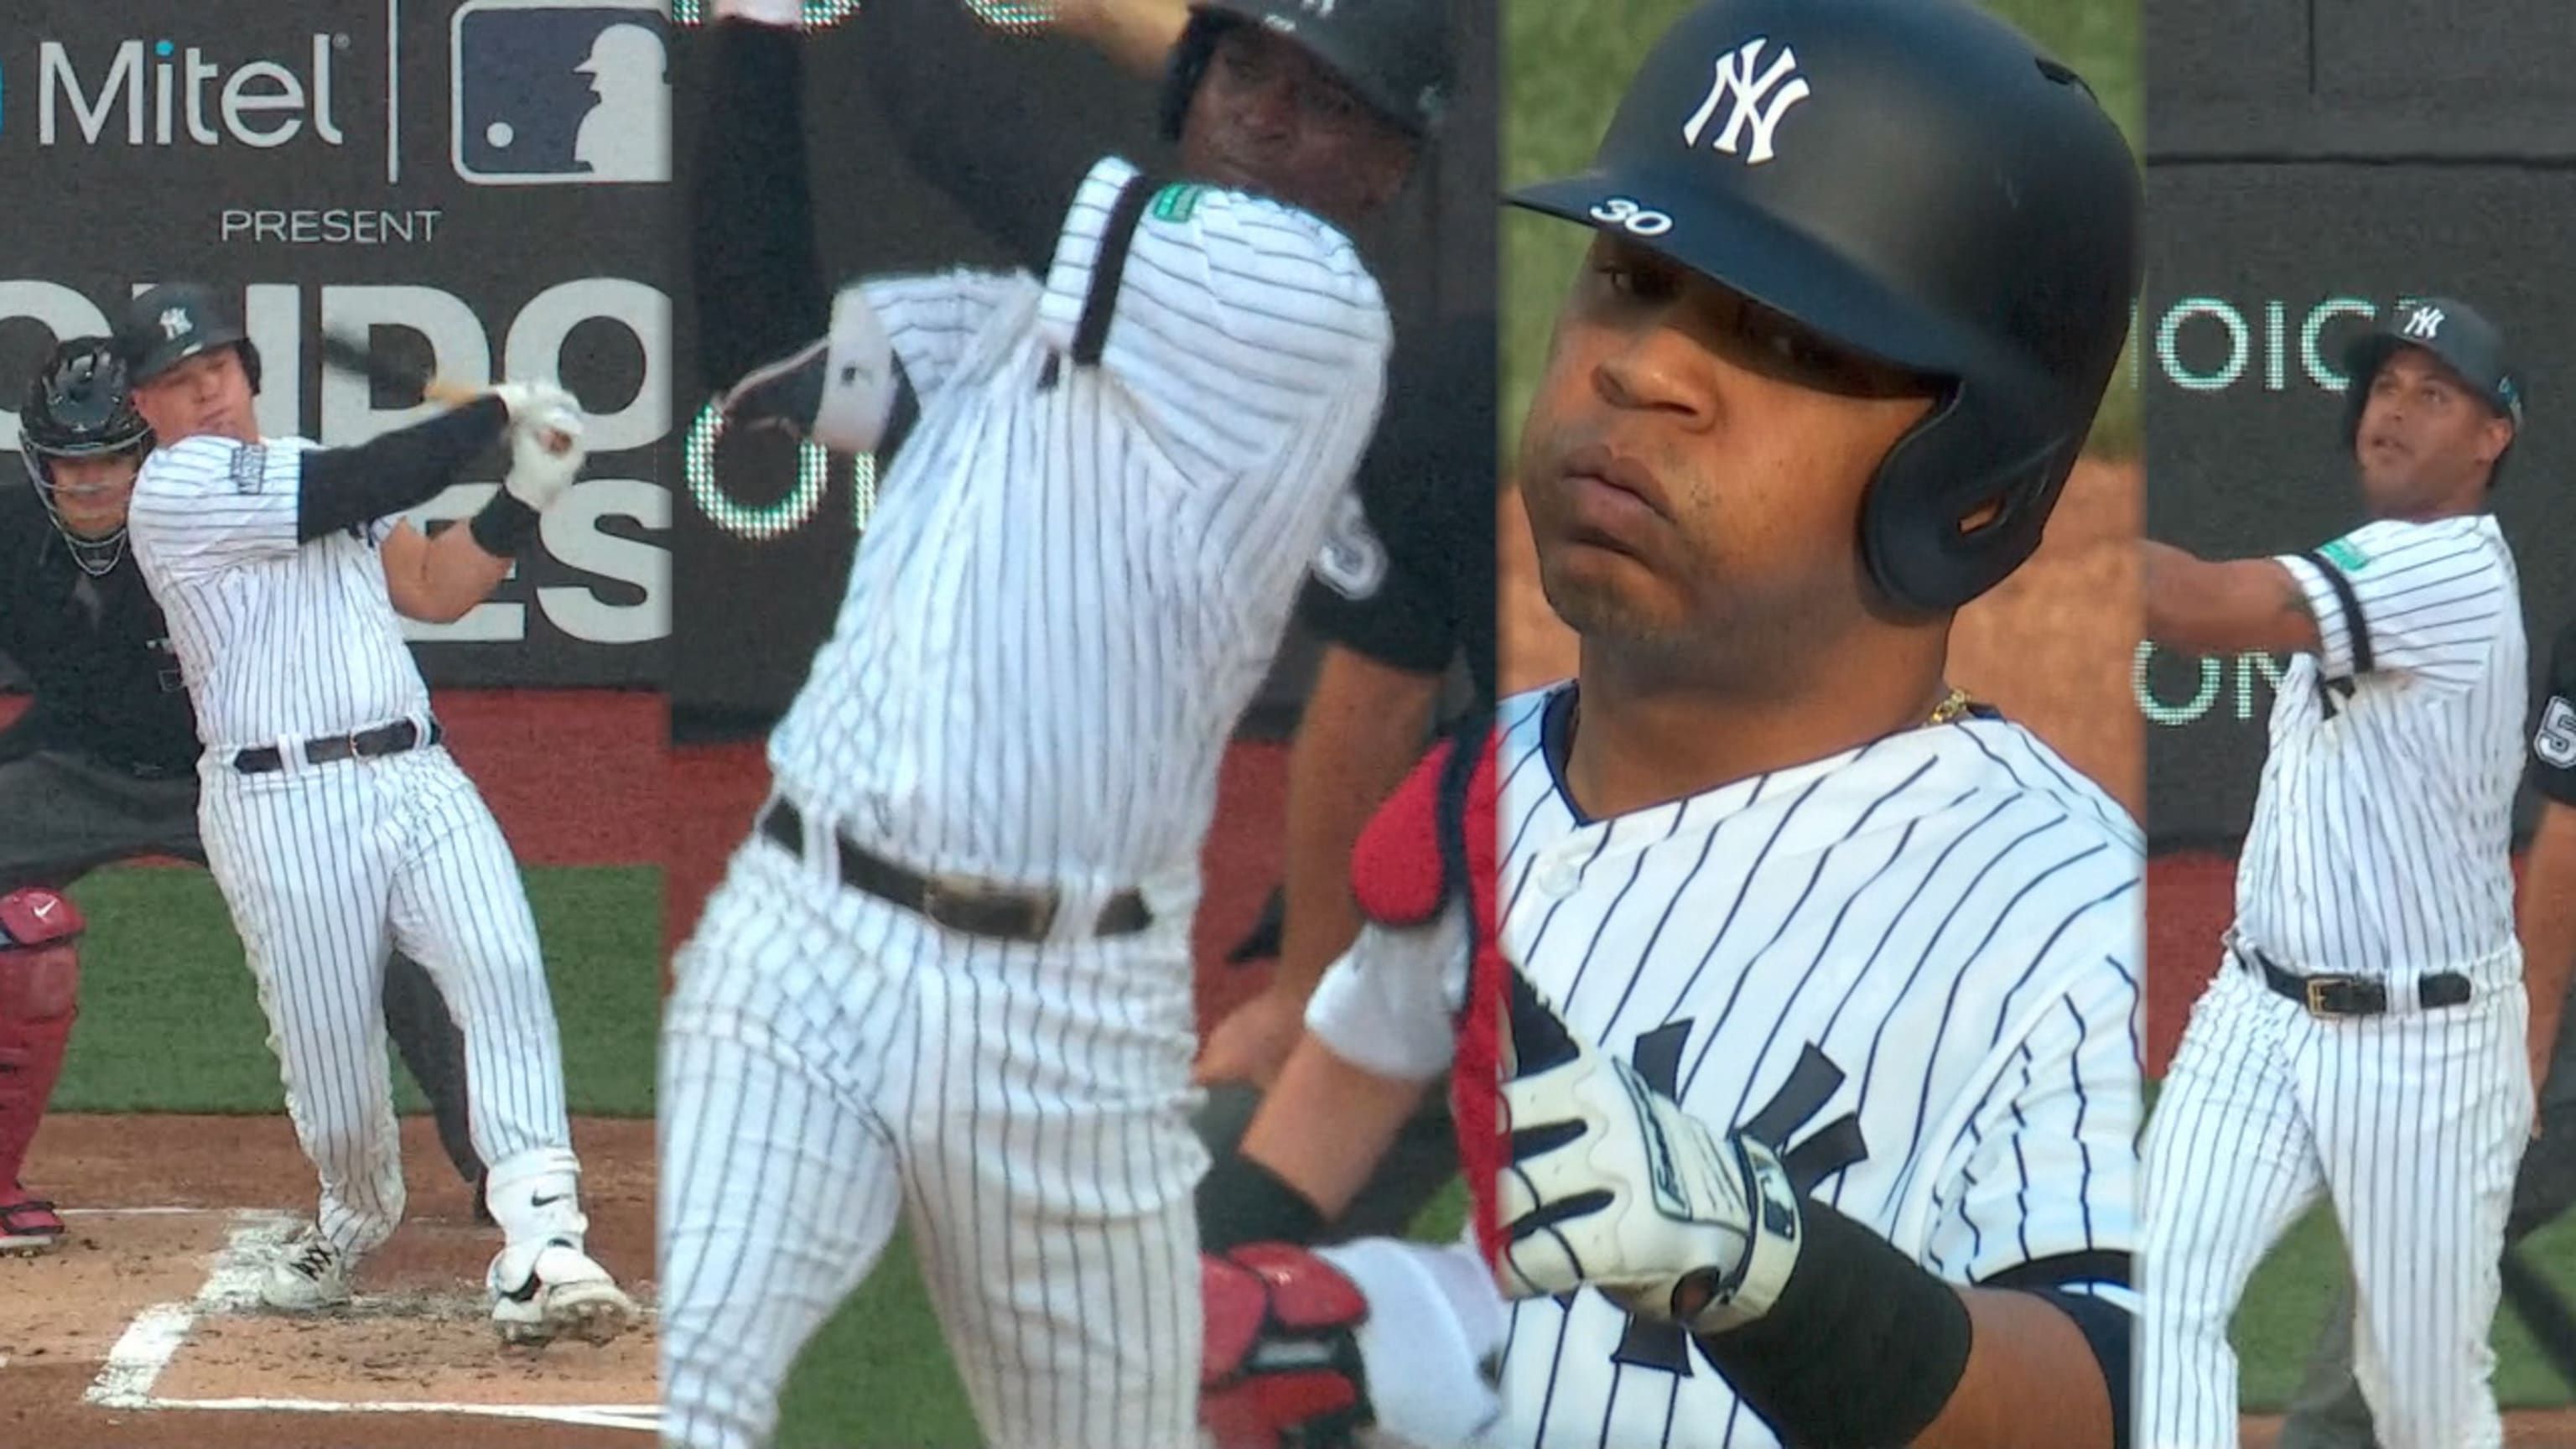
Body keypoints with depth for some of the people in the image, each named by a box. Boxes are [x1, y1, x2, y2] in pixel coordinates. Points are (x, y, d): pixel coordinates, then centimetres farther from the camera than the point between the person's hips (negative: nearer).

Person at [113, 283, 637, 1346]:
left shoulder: (310, 472, 21)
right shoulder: (176, 491, -5)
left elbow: (433, 590, 18)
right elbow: (369, 488, -14)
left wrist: (523, 497, 4)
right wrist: (497, 412, -4)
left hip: (418, 778, 5)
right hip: (283, 808, -5)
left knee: (505, 972, -16)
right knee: (328, 1052, 1)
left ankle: (539, 1251, -25)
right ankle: (356, 1217, 34)